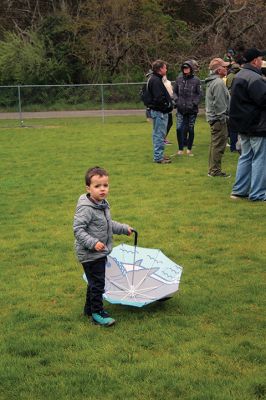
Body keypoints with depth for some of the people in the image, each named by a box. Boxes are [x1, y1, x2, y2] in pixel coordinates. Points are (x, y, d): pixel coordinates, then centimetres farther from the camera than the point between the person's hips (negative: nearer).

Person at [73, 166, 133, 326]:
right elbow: (78, 229, -26)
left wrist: (124, 228, 19)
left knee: (95, 282, 21)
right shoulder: (86, 208, -24)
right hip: (90, 254, -9)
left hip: (100, 253, 9)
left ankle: (90, 308, 36)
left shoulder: (104, 205, 5)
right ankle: (97, 313, 11)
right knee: (97, 283, -2)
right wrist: (93, 243, -33)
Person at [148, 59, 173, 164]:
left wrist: (169, 103, 9)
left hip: (161, 112, 11)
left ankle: (158, 155, 24)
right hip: (159, 112, -11)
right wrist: (167, 105, -14)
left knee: (158, 134, 16)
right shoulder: (155, 80, -17)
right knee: (159, 135, -6)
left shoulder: (156, 79, 16)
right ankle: (158, 157, -2)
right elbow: (158, 98, -25)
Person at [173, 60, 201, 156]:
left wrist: (194, 103, -10)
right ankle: (180, 149, 7)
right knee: (179, 128, -6)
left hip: (192, 109, -2)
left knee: (190, 129, 6)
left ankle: (189, 149, 18)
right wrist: (176, 100, -2)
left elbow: (199, 94, -1)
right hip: (181, 109, 2)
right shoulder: (179, 79, 5)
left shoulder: (196, 80, -3)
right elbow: (174, 91, 14)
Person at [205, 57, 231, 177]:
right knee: (218, 145, -7)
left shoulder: (211, 82, 17)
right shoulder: (218, 83, -17)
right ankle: (215, 170, -4)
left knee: (214, 144, 15)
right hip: (219, 118, -11)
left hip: (213, 117, 11)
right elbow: (219, 103, -21)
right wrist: (223, 118, -17)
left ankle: (212, 169, 21)